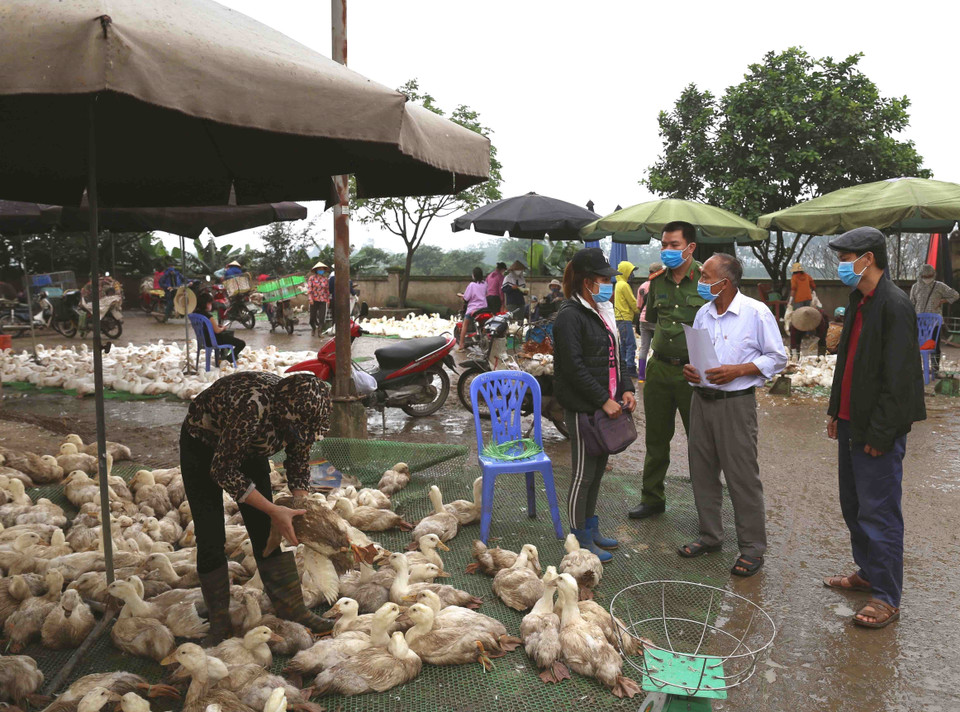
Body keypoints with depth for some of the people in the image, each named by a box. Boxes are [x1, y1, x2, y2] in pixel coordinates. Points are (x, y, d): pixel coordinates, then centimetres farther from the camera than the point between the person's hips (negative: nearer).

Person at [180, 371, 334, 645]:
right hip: (203, 446, -5)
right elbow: (223, 471, -32)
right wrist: (273, 510, -32)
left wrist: (300, 509, -15)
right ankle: (219, 622, 8)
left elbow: (299, 460, -5)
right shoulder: (251, 407, -43)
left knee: (266, 530, 1)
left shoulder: (301, 411, -24)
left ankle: (292, 608, 9)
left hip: (248, 447, 5)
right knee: (210, 537, -6)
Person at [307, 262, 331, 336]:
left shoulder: (325, 279, 12)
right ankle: (313, 328, 30)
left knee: (322, 317, -7)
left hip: (323, 300, 2)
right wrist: (310, 298, -14)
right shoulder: (312, 278, 1)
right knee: (313, 316, 5)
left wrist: (328, 300, 15)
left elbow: (327, 290, 17)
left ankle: (320, 331, 1)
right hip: (314, 300, -2)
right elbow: (309, 288, -4)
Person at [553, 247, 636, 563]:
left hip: (605, 404, 9)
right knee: (584, 473, 0)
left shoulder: (601, 311, 14)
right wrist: (603, 400, -19)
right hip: (582, 407, -9)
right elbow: (573, 367, -20)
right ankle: (580, 539, 13)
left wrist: (625, 389, 6)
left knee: (598, 468, 17)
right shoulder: (570, 315, -14)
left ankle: (591, 528, 31)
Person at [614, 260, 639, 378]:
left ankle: (623, 367, 20)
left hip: (620, 318, 11)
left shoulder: (618, 284, 16)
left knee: (624, 343, 15)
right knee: (631, 344, -11)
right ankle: (630, 369, -14)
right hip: (625, 318, -11)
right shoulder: (624, 285, -14)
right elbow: (632, 302, -11)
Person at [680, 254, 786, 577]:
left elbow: (777, 357, -6)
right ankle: (710, 535, 28)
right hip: (702, 400, 7)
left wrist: (737, 371, -18)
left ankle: (752, 547, 12)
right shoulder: (703, 313, 11)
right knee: (702, 471, 12)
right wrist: (689, 369, -1)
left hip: (736, 402, -6)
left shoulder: (756, 313, -9)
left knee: (743, 477, -2)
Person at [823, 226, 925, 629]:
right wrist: (836, 411, 16)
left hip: (878, 430, -9)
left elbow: (897, 378, -20)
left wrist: (880, 434, -19)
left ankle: (887, 598, 11)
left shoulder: (894, 305, -17)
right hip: (852, 423, 9)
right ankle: (868, 573, 35)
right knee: (853, 506, 19)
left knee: (879, 513, -1)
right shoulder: (858, 302, 12)